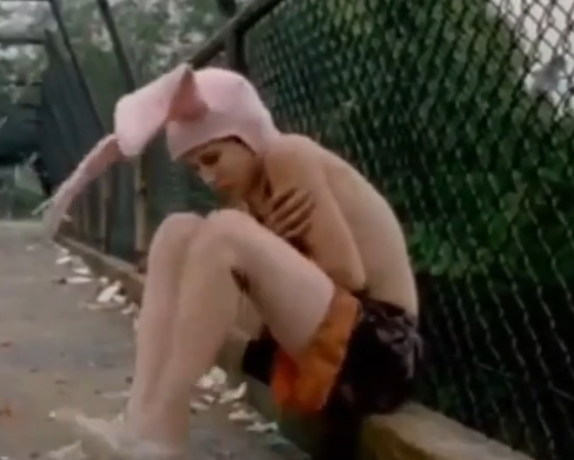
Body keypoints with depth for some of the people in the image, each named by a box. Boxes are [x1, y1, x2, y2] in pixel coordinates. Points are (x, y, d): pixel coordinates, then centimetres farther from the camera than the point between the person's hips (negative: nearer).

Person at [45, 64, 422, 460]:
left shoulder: (291, 156, -9)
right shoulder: (250, 194, 14)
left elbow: (348, 276, -16)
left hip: (379, 354, -8)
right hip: (317, 354, 8)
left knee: (225, 234, -26)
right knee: (179, 234, -1)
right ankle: (142, 420, -17)